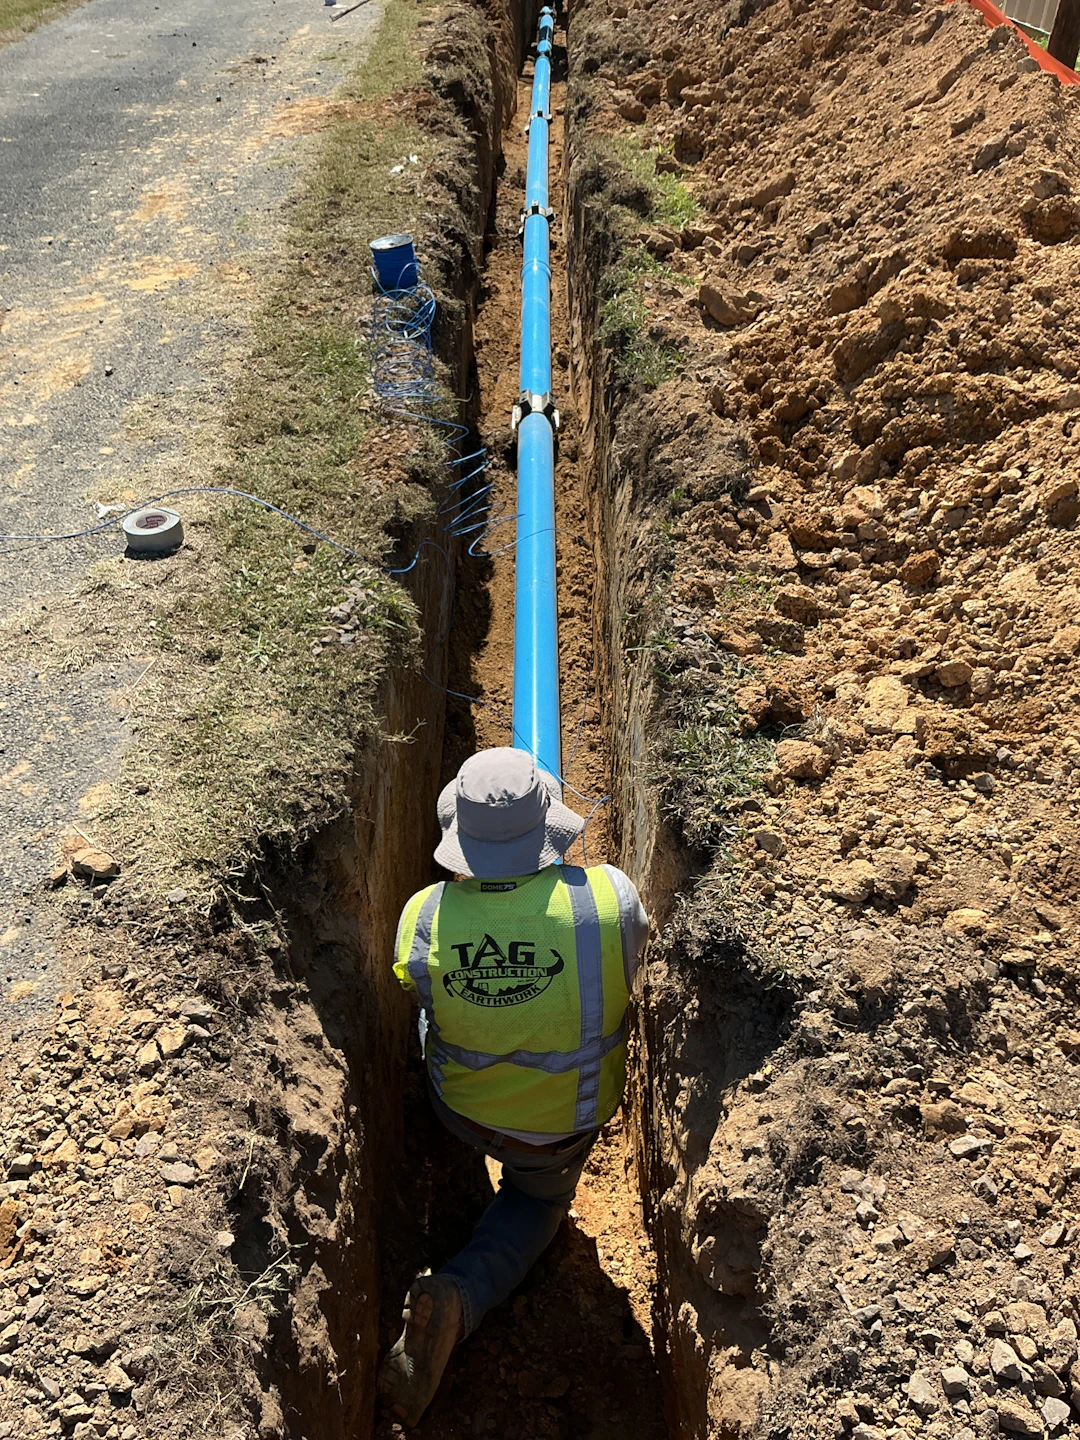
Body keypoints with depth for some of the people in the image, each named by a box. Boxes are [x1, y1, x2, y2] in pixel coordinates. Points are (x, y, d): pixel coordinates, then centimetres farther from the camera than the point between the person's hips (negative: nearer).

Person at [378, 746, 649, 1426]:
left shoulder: (422, 917, -27)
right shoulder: (610, 897, -31)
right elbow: (630, 964, -9)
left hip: (459, 1107, 2)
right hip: (564, 1126, -1)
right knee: (538, 1200, 28)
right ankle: (461, 1296, 4)